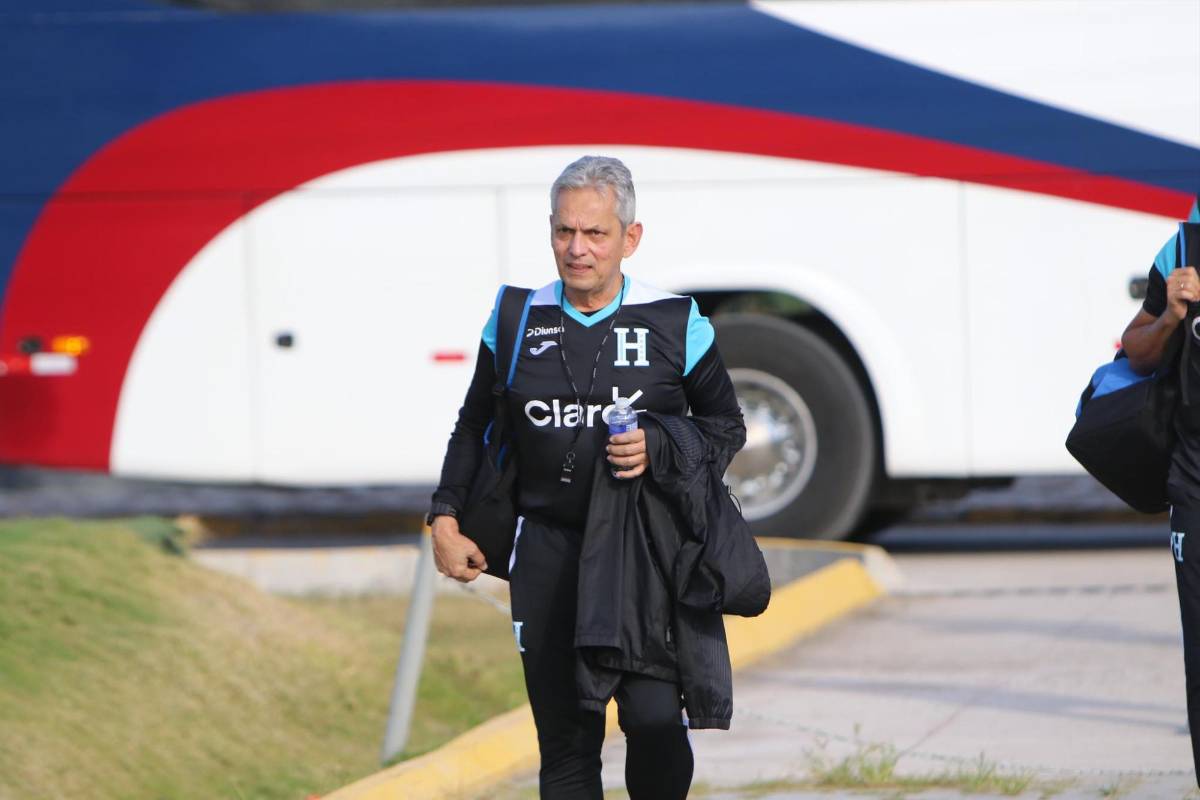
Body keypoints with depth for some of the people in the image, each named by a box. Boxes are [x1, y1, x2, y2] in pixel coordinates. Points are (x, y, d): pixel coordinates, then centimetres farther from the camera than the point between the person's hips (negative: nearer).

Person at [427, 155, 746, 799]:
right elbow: (474, 427, 19)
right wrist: (445, 519, 10)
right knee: (564, 738, -1)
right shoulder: (517, 322, 7)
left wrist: (661, 450, -10)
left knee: (654, 720, -16)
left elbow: (728, 427, 10)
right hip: (547, 547, 2)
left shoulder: (675, 323, 1)